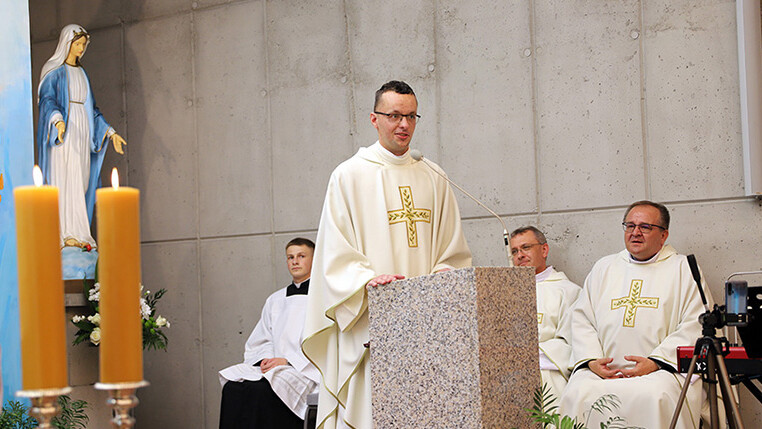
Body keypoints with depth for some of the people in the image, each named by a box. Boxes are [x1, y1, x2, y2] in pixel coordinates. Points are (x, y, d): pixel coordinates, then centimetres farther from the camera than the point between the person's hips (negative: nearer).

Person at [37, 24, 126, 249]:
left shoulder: (81, 73, 21)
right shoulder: (55, 71, -1)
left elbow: (91, 108, 24)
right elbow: (47, 98, -15)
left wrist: (110, 132, 18)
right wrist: (57, 120, -35)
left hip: (81, 132, 7)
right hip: (63, 133, -7)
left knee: (80, 182, 1)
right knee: (66, 179, -14)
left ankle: (77, 234, -1)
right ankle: (67, 233, -19)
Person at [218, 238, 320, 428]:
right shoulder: (275, 300, 25)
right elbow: (260, 342, 22)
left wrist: (287, 361, -14)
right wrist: (265, 360, -2)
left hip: (306, 369, -5)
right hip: (273, 366, 5)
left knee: (262, 390, -34)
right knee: (233, 387, -25)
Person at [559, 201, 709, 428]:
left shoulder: (683, 269, 11)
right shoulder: (604, 267, 24)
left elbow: (695, 325, 0)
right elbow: (581, 318, 19)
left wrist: (655, 362, -12)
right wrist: (592, 360, -1)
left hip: (662, 371, -3)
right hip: (602, 373, 3)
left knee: (654, 396, -37)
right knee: (578, 394, -29)